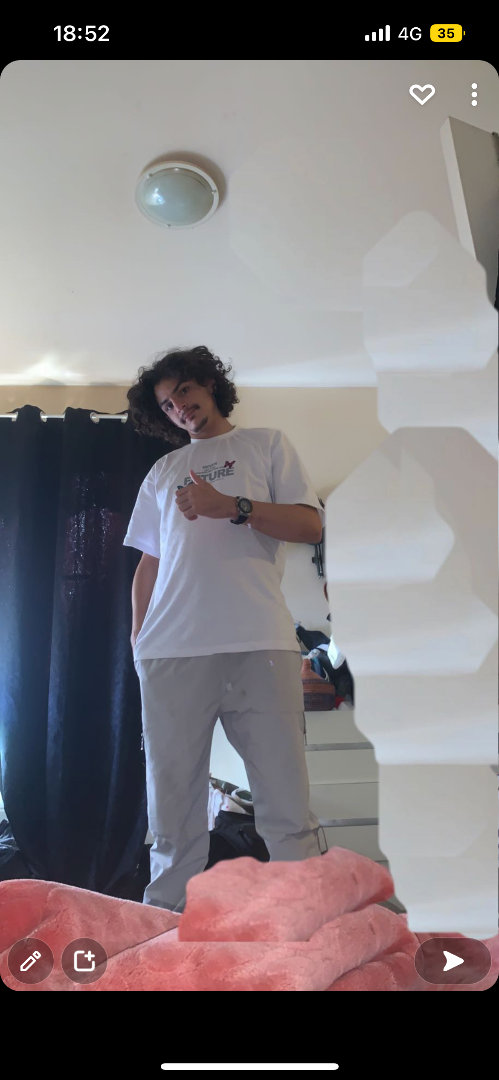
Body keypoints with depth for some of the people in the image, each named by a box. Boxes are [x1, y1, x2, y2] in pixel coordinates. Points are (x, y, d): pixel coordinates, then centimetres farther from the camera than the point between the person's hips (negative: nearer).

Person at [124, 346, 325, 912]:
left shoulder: (266, 444, 17)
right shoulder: (163, 471, 25)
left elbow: (310, 525, 5)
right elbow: (148, 562, 22)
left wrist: (232, 506, -7)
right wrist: (138, 636, 11)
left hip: (259, 643, -3)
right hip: (171, 650, 3)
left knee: (286, 805, -4)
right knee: (173, 806, 5)